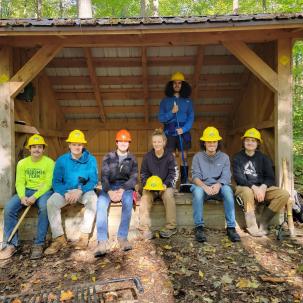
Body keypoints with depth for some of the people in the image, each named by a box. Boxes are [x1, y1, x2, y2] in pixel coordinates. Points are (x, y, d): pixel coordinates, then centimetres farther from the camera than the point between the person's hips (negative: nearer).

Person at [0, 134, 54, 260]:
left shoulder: (49, 162, -5)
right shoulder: (22, 163, 7)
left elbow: (48, 183, -11)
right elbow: (20, 182, 1)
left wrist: (35, 197, -24)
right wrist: (22, 197, -19)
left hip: (44, 191, -4)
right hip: (27, 191, 4)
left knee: (44, 207, -35)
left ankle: (39, 244, -24)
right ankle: (12, 244, -10)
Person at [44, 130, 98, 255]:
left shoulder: (91, 160, -5)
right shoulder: (61, 160, -2)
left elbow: (93, 180, -9)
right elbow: (56, 182, -4)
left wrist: (80, 191, -25)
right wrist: (66, 193, -24)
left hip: (84, 190, -1)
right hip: (65, 190, 2)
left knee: (93, 199, -33)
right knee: (51, 202, -26)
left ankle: (84, 236, -22)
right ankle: (59, 238, -18)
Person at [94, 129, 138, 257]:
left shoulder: (132, 159, 11)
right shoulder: (108, 157, 9)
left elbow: (134, 178, 1)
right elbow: (104, 176, 0)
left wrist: (122, 189, -18)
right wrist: (109, 191, -19)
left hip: (125, 186, 0)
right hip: (109, 186, 0)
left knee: (128, 201, -35)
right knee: (101, 203, -31)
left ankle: (123, 237, -28)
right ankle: (102, 241, -33)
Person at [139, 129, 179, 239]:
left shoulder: (169, 156, -1)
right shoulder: (147, 156, 4)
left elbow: (173, 174, -2)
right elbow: (143, 173, 10)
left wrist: (166, 184, -18)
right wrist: (146, 184, -9)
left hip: (166, 185, -2)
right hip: (150, 186, 2)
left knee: (168, 195, -32)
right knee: (145, 198, -27)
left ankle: (171, 227, -19)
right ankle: (145, 228, -21)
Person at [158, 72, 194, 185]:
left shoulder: (187, 101, 9)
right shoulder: (165, 100, 8)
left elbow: (191, 118, 3)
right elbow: (161, 118, 2)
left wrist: (184, 129, -12)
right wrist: (172, 112, -14)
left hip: (183, 132, 1)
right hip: (169, 133, -1)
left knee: (184, 157, 2)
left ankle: (184, 183, 10)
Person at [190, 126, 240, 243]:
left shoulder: (224, 157, 7)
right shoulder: (198, 157, 4)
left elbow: (226, 177, -5)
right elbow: (195, 176, -7)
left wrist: (218, 185, -29)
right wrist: (205, 186, -29)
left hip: (218, 188, 1)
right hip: (202, 187, -1)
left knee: (227, 189, -32)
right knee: (197, 190, -35)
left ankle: (231, 227, -25)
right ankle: (199, 227, -28)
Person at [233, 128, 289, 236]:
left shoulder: (263, 158, 11)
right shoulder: (238, 158, 1)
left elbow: (270, 177, 4)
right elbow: (238, 178, -10)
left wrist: (263, 187, -18)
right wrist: (253, 187, -25)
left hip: (262, 188, 4)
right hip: (245, 188, -3)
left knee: (284, 194, -19)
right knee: (247, 191, -38)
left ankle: (263, 223, -14)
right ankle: (252, 226, -23)